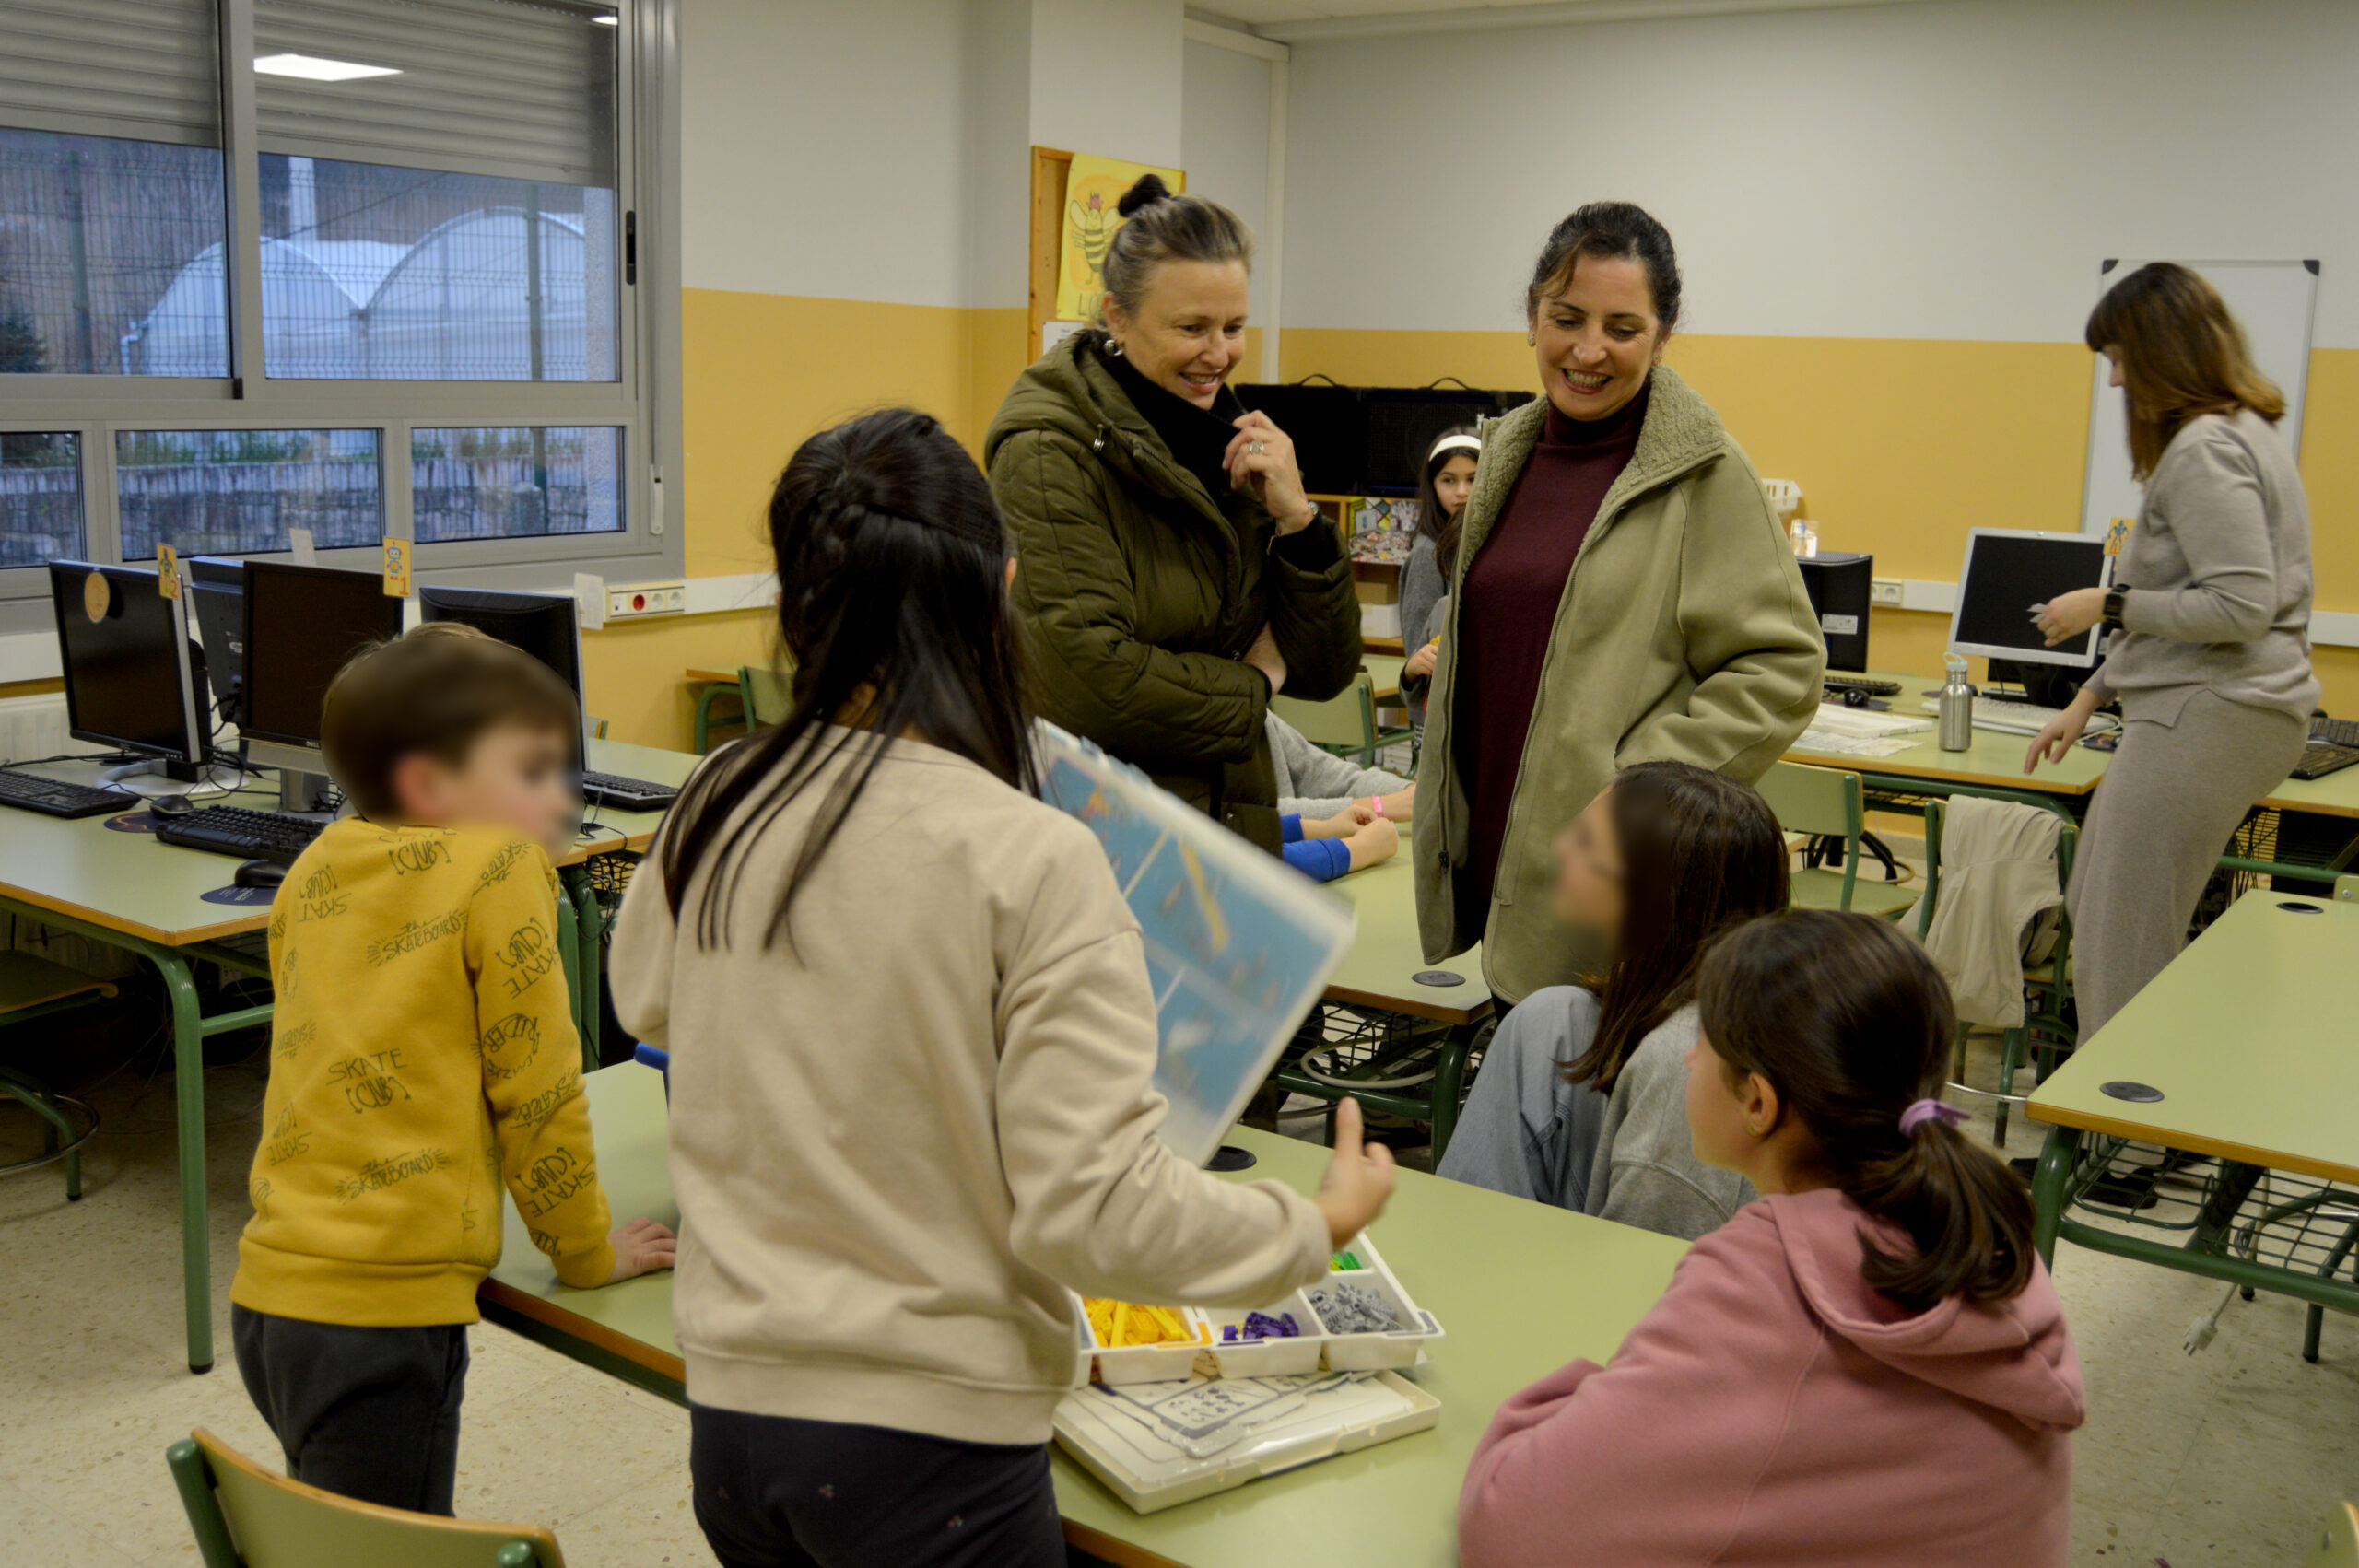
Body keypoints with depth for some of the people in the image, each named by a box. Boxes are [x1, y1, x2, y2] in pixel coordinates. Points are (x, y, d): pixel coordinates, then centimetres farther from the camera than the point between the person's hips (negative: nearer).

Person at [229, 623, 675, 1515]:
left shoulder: (315, 870, 9)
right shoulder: (499, 865, -10)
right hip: (382, 1307, -8)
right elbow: (535, 1084, -6)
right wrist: (587, 1251, 7)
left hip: (267, 1291, 8)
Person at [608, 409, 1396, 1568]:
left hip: (729, 1403, 5)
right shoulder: (1035, 862, -21)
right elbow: (1094, 1210, -20)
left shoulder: (713, 813, -5)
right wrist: (1315, 1226, -5)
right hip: (928, 1431, -5)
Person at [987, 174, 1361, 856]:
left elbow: (1325, 673, 7)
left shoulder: (1233, 445, 9)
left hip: (1238, 823, 6)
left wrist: (1296, 517, -8)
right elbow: (1087, 678, -22)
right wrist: (1249, 687, -7)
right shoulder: (1050, 449, -12)